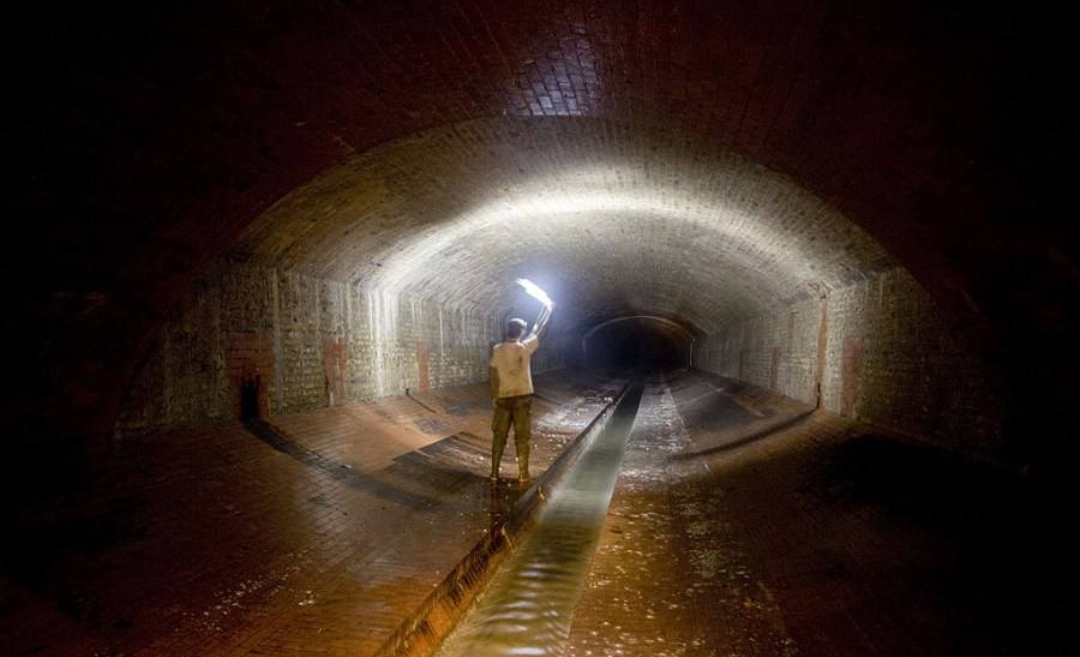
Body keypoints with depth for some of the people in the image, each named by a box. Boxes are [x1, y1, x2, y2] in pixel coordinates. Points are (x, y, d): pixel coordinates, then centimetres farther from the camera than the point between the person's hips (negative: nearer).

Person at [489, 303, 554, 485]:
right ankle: (523, 475, 8)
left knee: (499, 436, 11)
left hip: (504, 398, 2)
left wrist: (494, 397, 15)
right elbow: (538, 329, 5)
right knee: (522, 437, 4)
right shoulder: (525, 348, -9)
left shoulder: (497, 350, -3)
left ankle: (494, 473, 13)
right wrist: (548, 308, 19)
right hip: (522, 397, -2)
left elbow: (494, 376, 3)